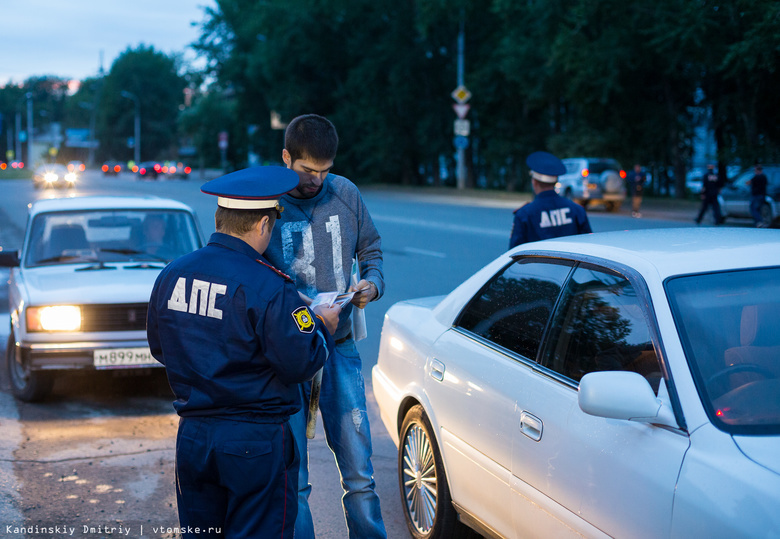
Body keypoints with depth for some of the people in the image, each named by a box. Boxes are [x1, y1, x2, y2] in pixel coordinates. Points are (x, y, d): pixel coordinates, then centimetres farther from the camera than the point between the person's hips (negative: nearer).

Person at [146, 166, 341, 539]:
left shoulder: (172, 274, 2)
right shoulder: (268, 287, -19)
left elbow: (159, 349, 13)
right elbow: (299, 364, -16)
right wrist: (322, 326, 1)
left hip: (192, 437, 6)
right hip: (256, 443, -6)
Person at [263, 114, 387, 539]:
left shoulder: (345, 193, 3)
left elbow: (370, 249, 17)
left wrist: (372, 283, -4)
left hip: (340, 348, 3)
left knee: (359, 472, 7)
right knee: (291, 480, 5)